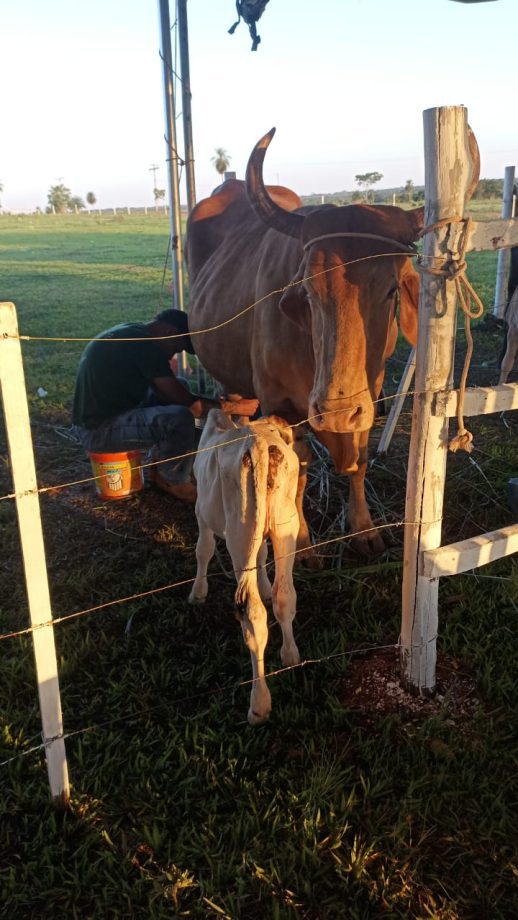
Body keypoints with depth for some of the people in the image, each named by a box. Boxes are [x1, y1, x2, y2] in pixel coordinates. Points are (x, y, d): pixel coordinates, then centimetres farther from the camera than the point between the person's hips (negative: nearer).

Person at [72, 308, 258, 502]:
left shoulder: (131, 334, 11)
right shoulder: (145, 345, -19)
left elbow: (162, 390, 12)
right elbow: (185, 401, -20)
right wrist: (232, 407, -11)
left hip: (93, 417, 11)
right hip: (98, 430, -11)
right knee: (180, 418, -26)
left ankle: (161, 468, 18)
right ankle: (174, 482, 0)